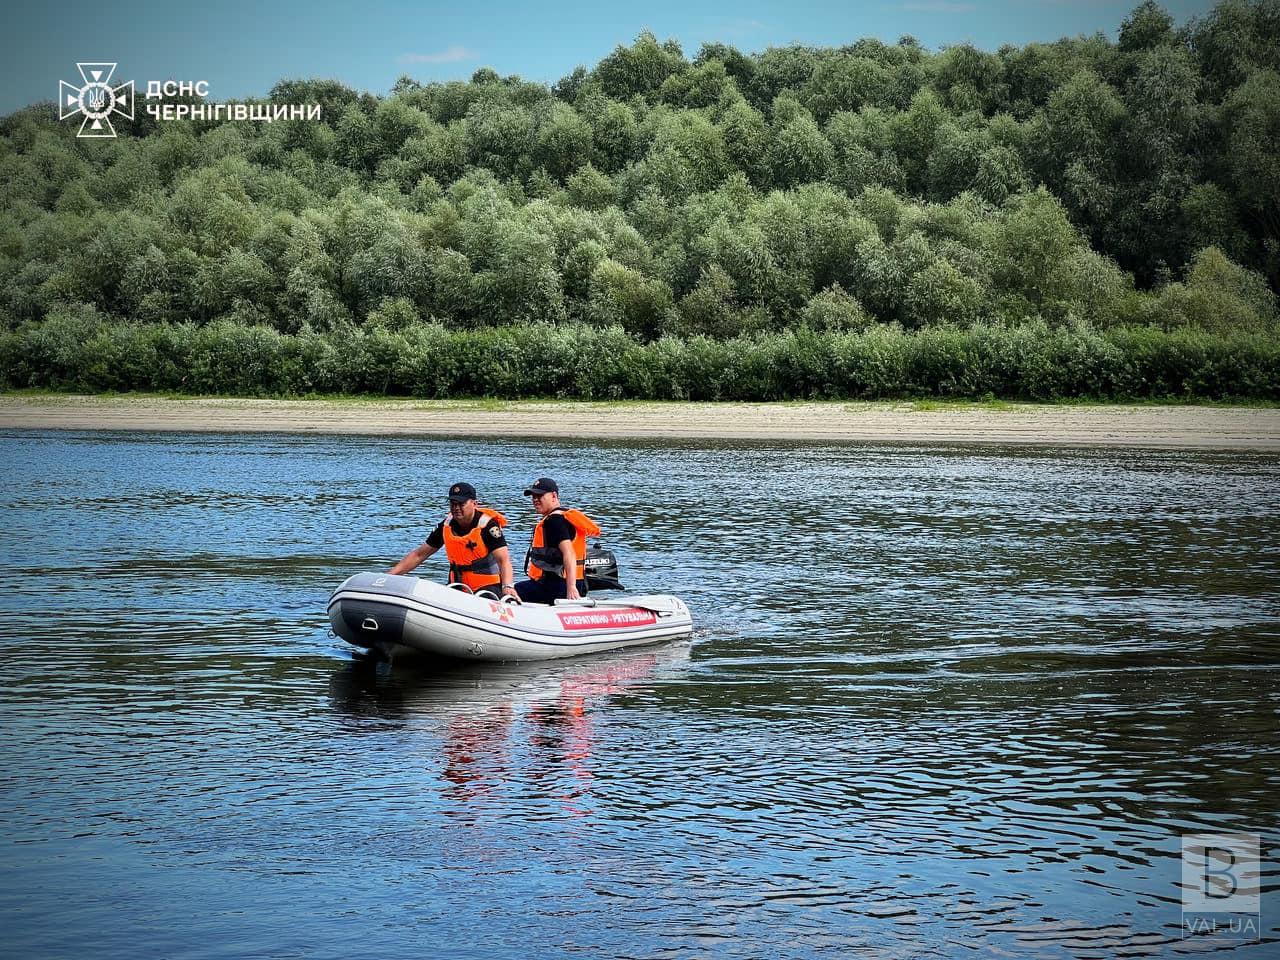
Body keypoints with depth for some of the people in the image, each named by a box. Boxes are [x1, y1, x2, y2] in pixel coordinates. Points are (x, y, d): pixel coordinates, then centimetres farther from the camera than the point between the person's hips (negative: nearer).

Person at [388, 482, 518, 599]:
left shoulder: (488, 525, -12)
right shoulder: (446, 526, 4)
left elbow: (503, 560, -21)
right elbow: (419, 555, 12)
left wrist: (507, 587, -40)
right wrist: (390, 574, 4)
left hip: (489, 586, -6)